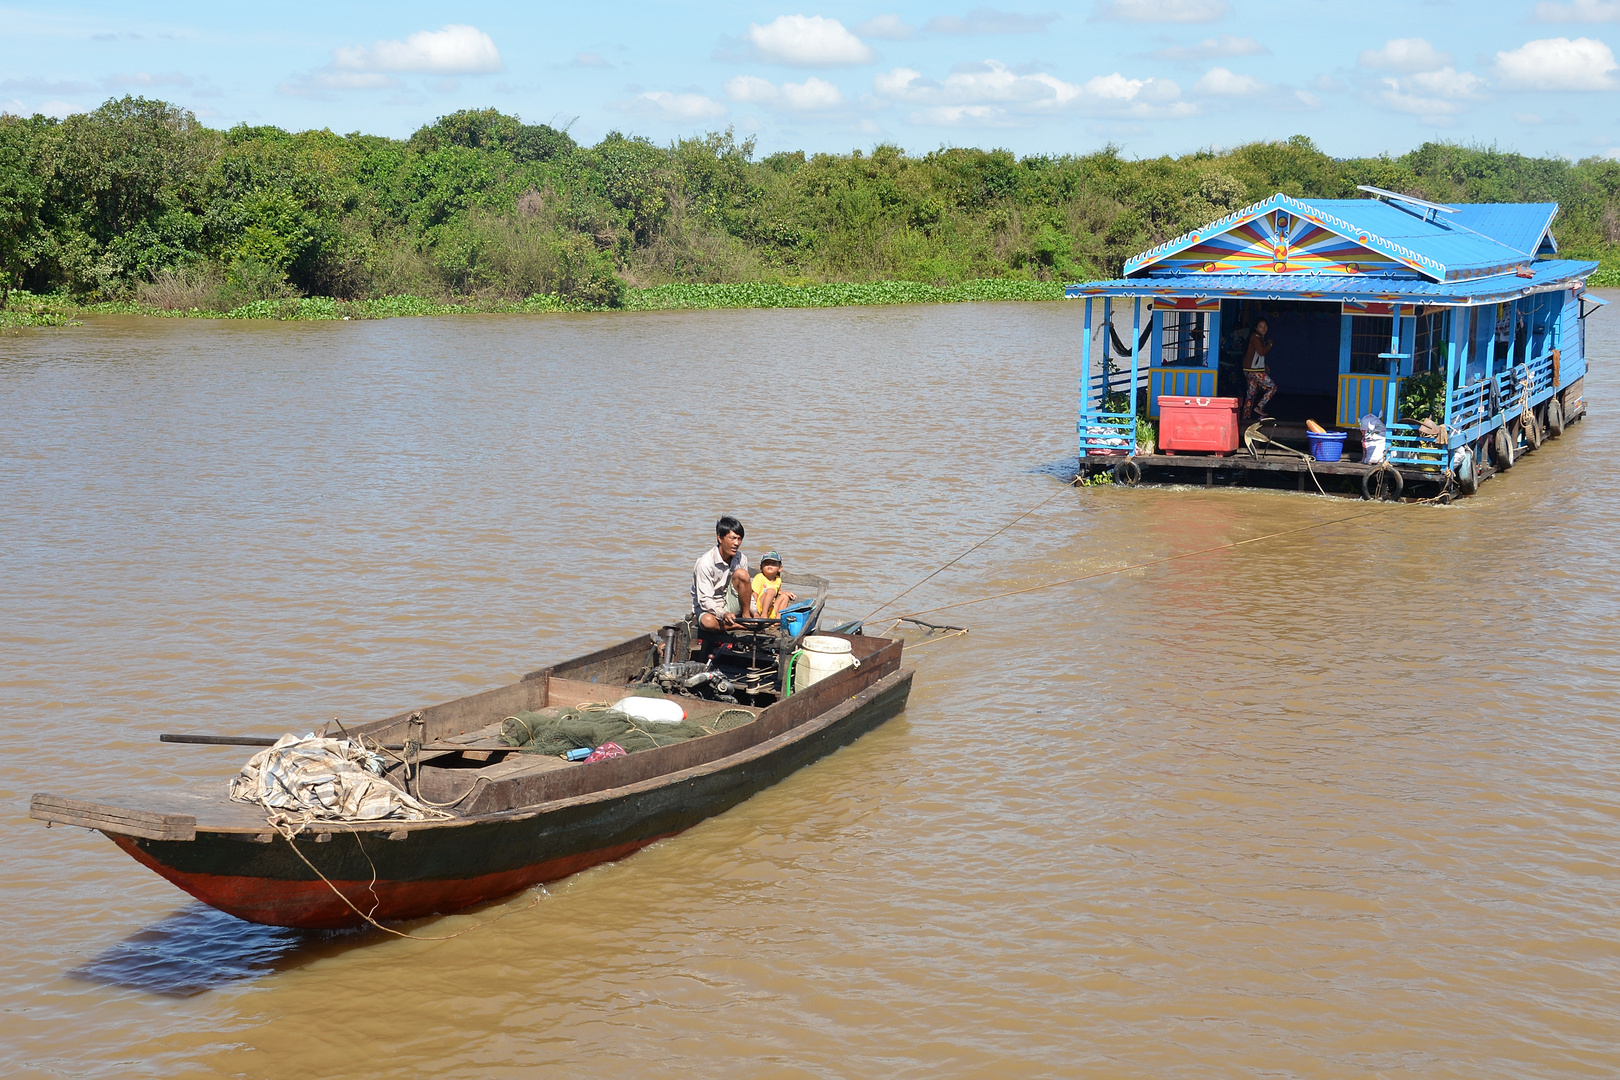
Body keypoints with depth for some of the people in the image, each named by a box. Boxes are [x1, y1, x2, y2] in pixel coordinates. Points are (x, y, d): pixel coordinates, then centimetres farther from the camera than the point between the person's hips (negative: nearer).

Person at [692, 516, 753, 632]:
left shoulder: (741, 559, -3)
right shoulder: (704, 563, -21)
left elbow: (747, 587, 5)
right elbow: (705, 600, -24)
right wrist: (723, 614, -41)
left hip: (731, 605, 5)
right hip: (707, 608, -4)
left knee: (741, 574, -19)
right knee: (708, 622, -41)